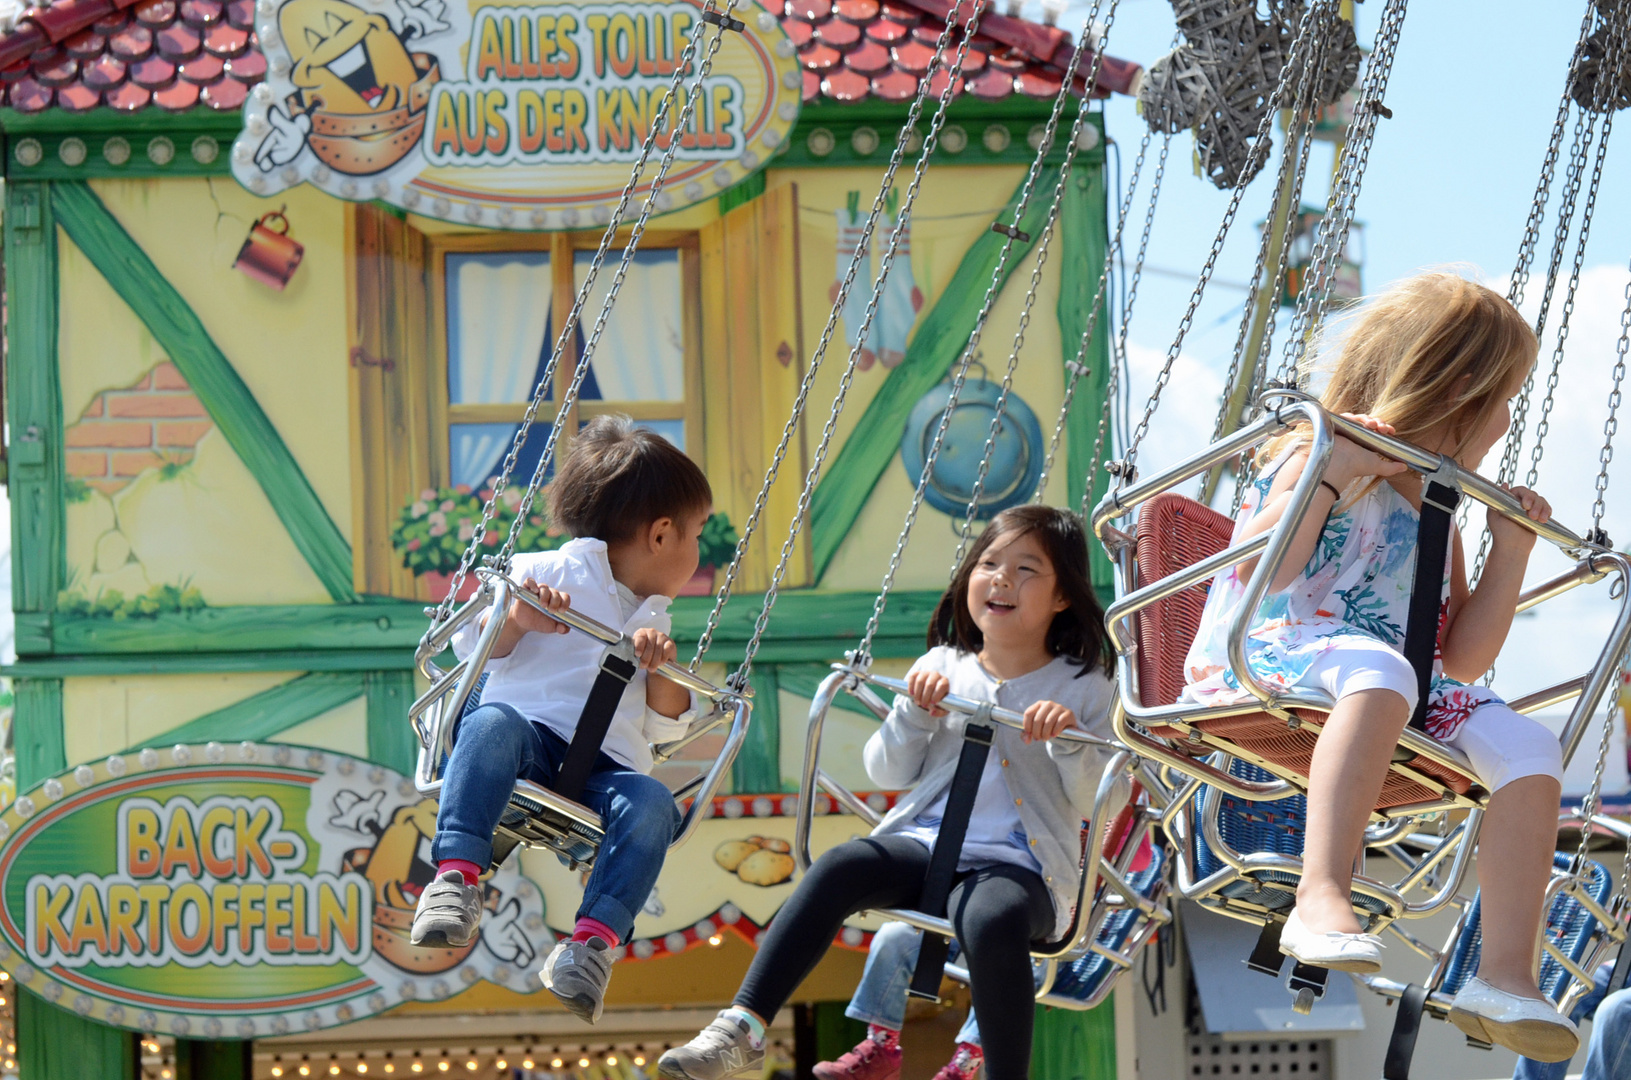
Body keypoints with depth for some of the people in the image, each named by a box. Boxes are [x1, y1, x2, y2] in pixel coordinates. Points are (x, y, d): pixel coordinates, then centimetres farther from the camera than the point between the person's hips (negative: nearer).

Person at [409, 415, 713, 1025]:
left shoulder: (653, 621, 29)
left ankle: (596, 937, -38)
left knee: (652, 806, -29)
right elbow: (472, 645, 7)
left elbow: (663, 729, 25)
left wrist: (660, 670, 5)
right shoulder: (550, 573, 12)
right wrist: (518, 620, -14)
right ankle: (456, 878, -48)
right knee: (492, 723, -38)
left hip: (607, 764, 4)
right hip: (529, 730, -4)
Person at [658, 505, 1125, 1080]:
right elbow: (887, 772, 13)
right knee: (839, 868, -27)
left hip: (1017, 863, -3)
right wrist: (914, 710, -4)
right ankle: (742, 1029, -29)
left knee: (993, 921, -38)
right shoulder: (942, 669, 15)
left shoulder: (1084, 688, 7)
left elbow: (1091, 801, 1)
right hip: (923, 841, 3)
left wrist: (1070, 741, -17)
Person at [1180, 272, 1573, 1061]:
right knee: (1379, 667, -41)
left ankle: (1506, 975, -18)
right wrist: (1330, 476, -21)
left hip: (1405, 709, 7)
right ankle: (1322, 899, -54)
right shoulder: (1317, 457, -1)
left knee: (1527, 748, -14)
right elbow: (1256, 573, -16)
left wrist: (1509, 553, 11)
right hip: (1265, 660, -7)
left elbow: (1462, 662, 18)